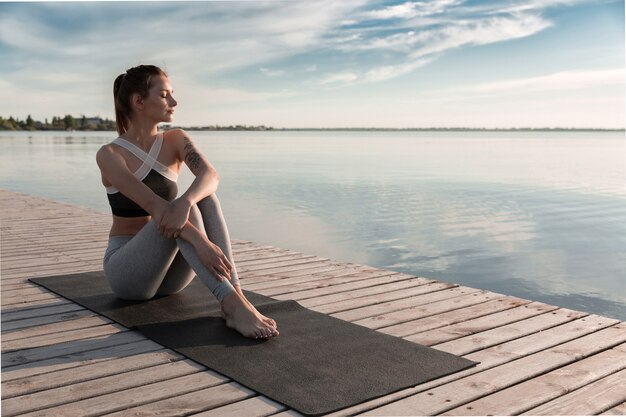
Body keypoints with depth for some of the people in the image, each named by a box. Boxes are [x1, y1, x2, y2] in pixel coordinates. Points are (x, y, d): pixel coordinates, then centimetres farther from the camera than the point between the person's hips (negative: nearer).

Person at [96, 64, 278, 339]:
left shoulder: (175, 140, 1)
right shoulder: (109, 155, -12)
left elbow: (210, 175, -21)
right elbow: (153, 205, -28)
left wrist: (185, 201, -44)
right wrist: (201, 242, -41)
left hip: (170, 273, 4)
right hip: (125, 269, -4)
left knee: (203, 197, -24)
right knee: (182, 212, -32)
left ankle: (237, 296, -36)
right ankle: (233, 305, -44)